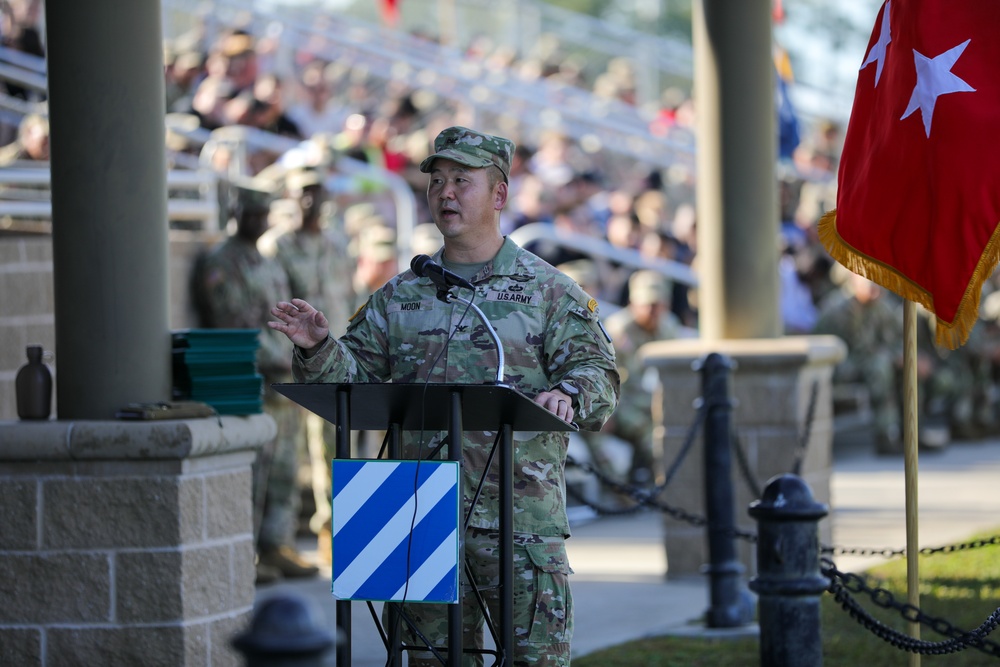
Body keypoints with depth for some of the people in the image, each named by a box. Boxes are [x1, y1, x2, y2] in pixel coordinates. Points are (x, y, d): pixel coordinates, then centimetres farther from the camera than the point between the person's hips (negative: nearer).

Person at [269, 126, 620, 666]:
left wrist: (569, 393, -25)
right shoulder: (400, 297, 16)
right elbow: (354, 375, 13)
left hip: (520, 519, -4)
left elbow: (596, 372, -3)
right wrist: (318, 349, -8)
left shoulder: (549, 292, 5)